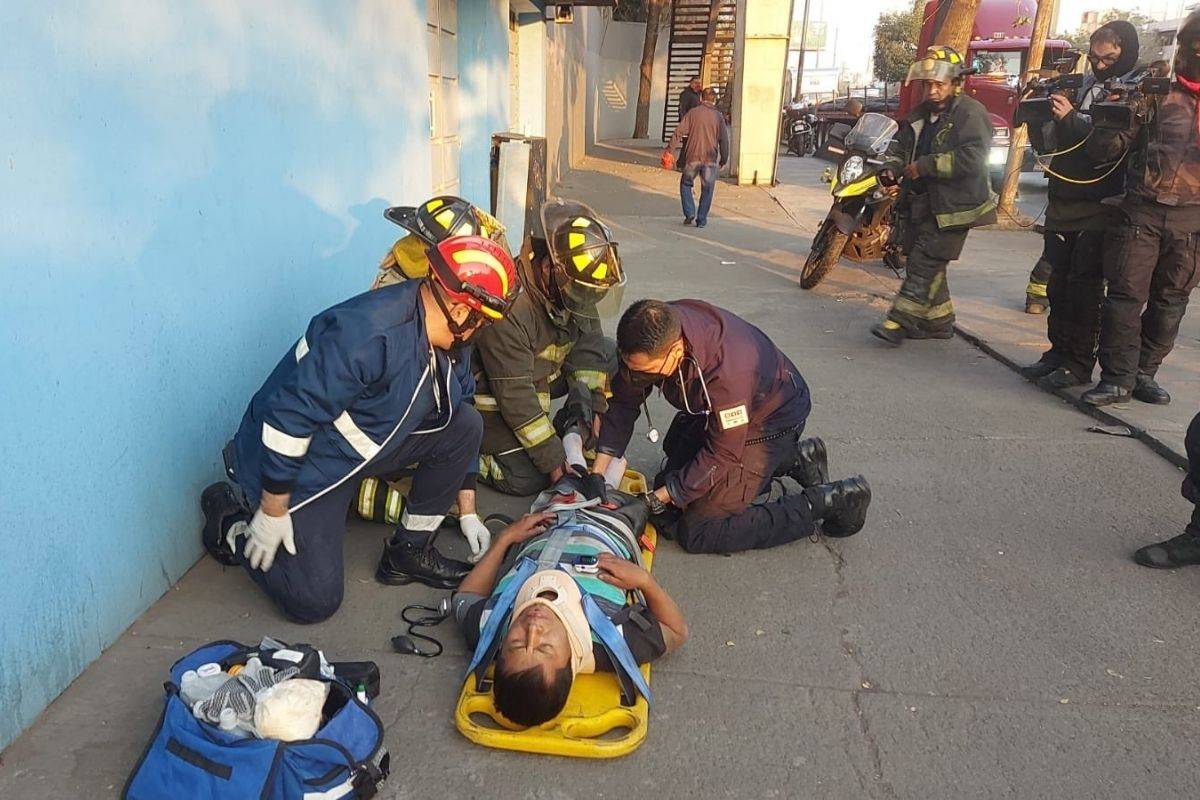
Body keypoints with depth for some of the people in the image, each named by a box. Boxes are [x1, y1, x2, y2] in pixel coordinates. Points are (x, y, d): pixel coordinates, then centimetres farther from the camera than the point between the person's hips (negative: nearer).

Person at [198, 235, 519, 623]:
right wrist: (273, 512, -22)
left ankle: (410, 550, 4)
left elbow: (456, 430, 7)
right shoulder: (368, 333, -34)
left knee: (466, 424, -8)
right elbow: (289, 416, -31)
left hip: (368, 443, 8)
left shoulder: (451, 347, -5)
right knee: (315, 600, -9)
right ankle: (233, 520, 16)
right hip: (306, 462, -8)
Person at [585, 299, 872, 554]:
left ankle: (829, 501, -3)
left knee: (698, 532, -12)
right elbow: (622, 403, -10)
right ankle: (793, 458, 20)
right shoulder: (650, 337, -22)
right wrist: (597, 473, -17)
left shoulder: (727, 371, -42)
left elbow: (722, 455, -29)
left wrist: (656, 501, -25)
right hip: (713, 410, 8)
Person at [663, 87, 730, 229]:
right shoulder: (719, 116, 0)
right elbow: (724, 139, 2)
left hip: (693, 157, 0)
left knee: (685, 184, 17)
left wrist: (669, 148, -4)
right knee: (707, 190, 10)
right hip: (710, 159, 0)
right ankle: (701, 220, 10)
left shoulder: (693, 112, -1)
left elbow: (679, 132, -7)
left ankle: (689, 213, 4)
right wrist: (724, 159, 10)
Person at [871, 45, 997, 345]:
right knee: (929, 264, 13)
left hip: (953, 207, -9)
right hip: (921, 204, 9)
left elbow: (971, 158, -24)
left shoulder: (970, 113, -11)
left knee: (925, 262, -13)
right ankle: (938, 321, 25)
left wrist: (924, 166, -23)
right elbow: (900, 144, 25)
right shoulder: (920, 114, 14)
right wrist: (891, 167, 2)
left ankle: (900, 320, -13)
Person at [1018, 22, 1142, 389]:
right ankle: (1059, 353, 19)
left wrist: (1072, 119, -21)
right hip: (1062, 203, 6)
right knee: (1057, 283, 10)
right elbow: (1047, 145, 16)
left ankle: (1079, 363, -1)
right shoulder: (1080, 86, 14)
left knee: (1084, 286, -7)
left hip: (1099, 207, -6)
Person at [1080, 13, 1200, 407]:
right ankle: (1117, 378, -2)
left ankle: (1144, 374, 18)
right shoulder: (1154, 91, 3)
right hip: (1142, 209, -3)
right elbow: (1102, 149, -1)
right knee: (1126, 294, -7)